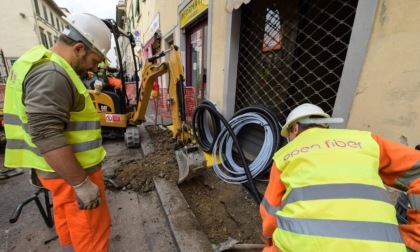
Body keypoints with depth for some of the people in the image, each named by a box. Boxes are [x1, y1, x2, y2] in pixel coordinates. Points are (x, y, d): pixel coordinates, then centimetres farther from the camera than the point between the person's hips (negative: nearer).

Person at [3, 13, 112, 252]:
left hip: (63, 168, 10)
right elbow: (46, 136, -29)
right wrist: (81, 183, -24)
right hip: (71, 172, -10)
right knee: (91, 232, 6)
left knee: (69, 224, 25)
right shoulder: (51, 74, -22)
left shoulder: (43, 63, 14)